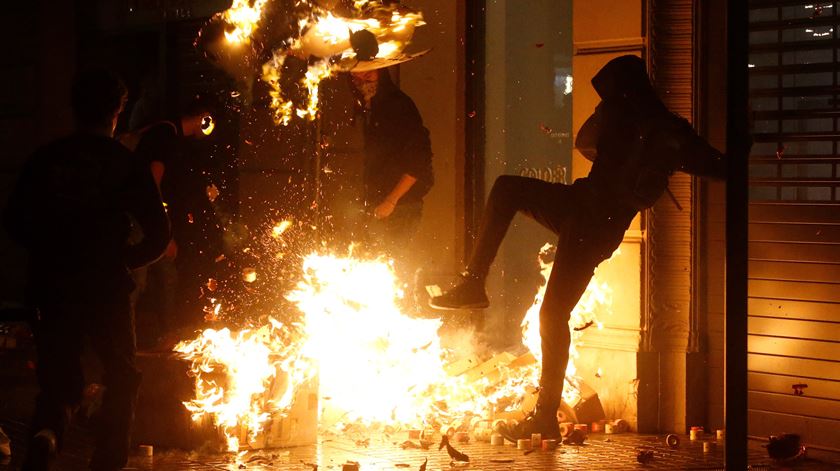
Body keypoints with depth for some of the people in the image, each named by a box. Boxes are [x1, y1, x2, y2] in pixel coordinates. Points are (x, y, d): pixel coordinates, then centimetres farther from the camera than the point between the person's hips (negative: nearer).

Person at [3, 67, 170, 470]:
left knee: (59, 379, 12)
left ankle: (46, 433, -18)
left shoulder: (45, 159, 0)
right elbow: (158, 235, -6)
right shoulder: (127, 165, -6)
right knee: (121, 378, 18)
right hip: (108, 289, -2)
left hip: (54, 289, 2)